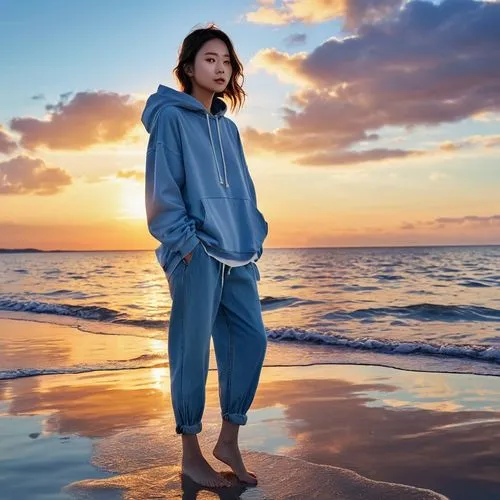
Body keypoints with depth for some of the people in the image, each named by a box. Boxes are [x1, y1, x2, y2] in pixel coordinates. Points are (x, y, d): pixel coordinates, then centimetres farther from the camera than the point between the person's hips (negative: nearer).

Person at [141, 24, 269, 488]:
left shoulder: (228, 127, 20)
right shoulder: (170, 117, 0)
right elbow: (162, 189, -8)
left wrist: (254, 240, 10)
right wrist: (186, 243, -15)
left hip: (237, 255, 7)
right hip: (196, 255, -7)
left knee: (251, 339, 3)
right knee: (192, 350, -2)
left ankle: (228, 441, 18)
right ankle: (191, 454, 12)